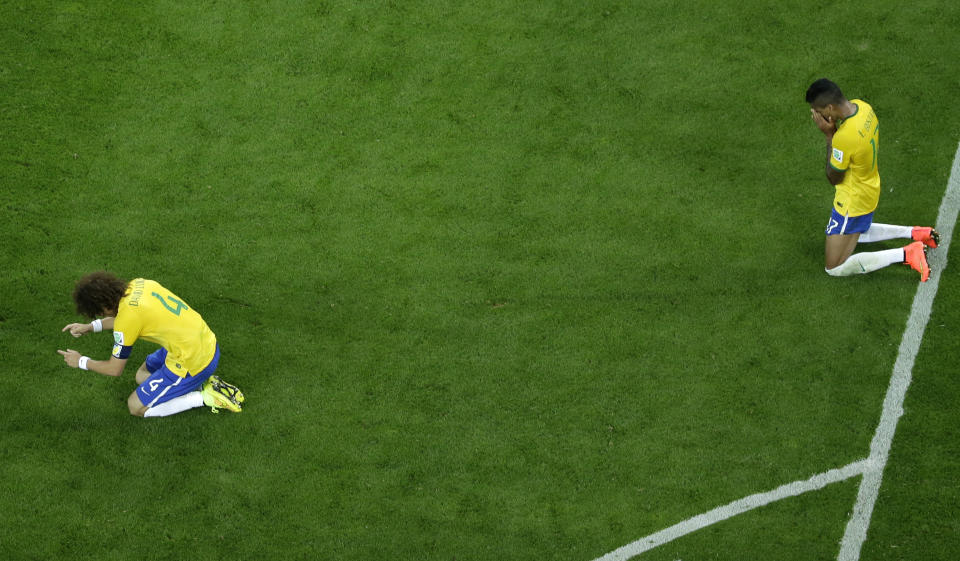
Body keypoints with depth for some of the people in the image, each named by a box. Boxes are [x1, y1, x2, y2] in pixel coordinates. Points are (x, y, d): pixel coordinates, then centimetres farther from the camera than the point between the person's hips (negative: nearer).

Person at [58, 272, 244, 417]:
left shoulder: (127, 317, -21)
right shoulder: (137, 284, 1)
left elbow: (115, 369, -7)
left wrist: (82, 362, 8)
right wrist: (90, 327, 21)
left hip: (192, 364, -9)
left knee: (136, 407, 6)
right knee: (142, 375, 26)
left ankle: (206, 398, -1)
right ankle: (202, 382, 12)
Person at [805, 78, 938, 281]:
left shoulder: (844, 137, -38)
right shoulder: (862, 106, -9)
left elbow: (834, 178, -20)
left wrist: (829, 134, -23)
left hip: (853, 202, -10)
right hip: (870, 187, 10)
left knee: (835, 268, 0)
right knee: (854, 232, 37)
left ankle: (906, 254, -4)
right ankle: (914, 233, 26)